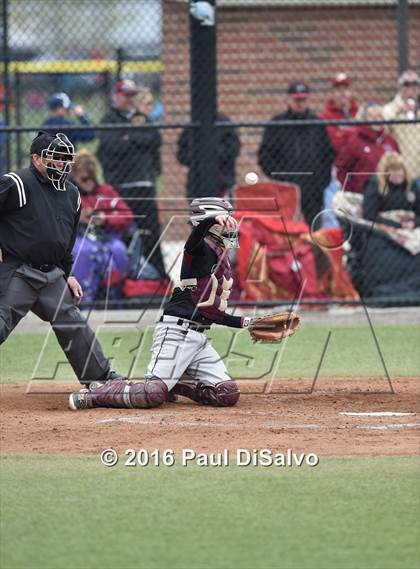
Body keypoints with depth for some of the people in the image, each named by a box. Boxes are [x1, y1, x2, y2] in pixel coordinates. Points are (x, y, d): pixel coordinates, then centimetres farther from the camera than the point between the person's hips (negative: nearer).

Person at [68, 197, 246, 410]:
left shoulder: (223, 262, 20)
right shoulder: (201, 249, -6)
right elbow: (195, 237, -33)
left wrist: (243, 322, 21)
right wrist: (214, 220, -52)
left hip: (198, 337, 9)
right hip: (176, 331, -9)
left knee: (228, 395, -3)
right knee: (154, 394, -20)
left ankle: (173, 383, 15)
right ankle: (92, 396, -2)